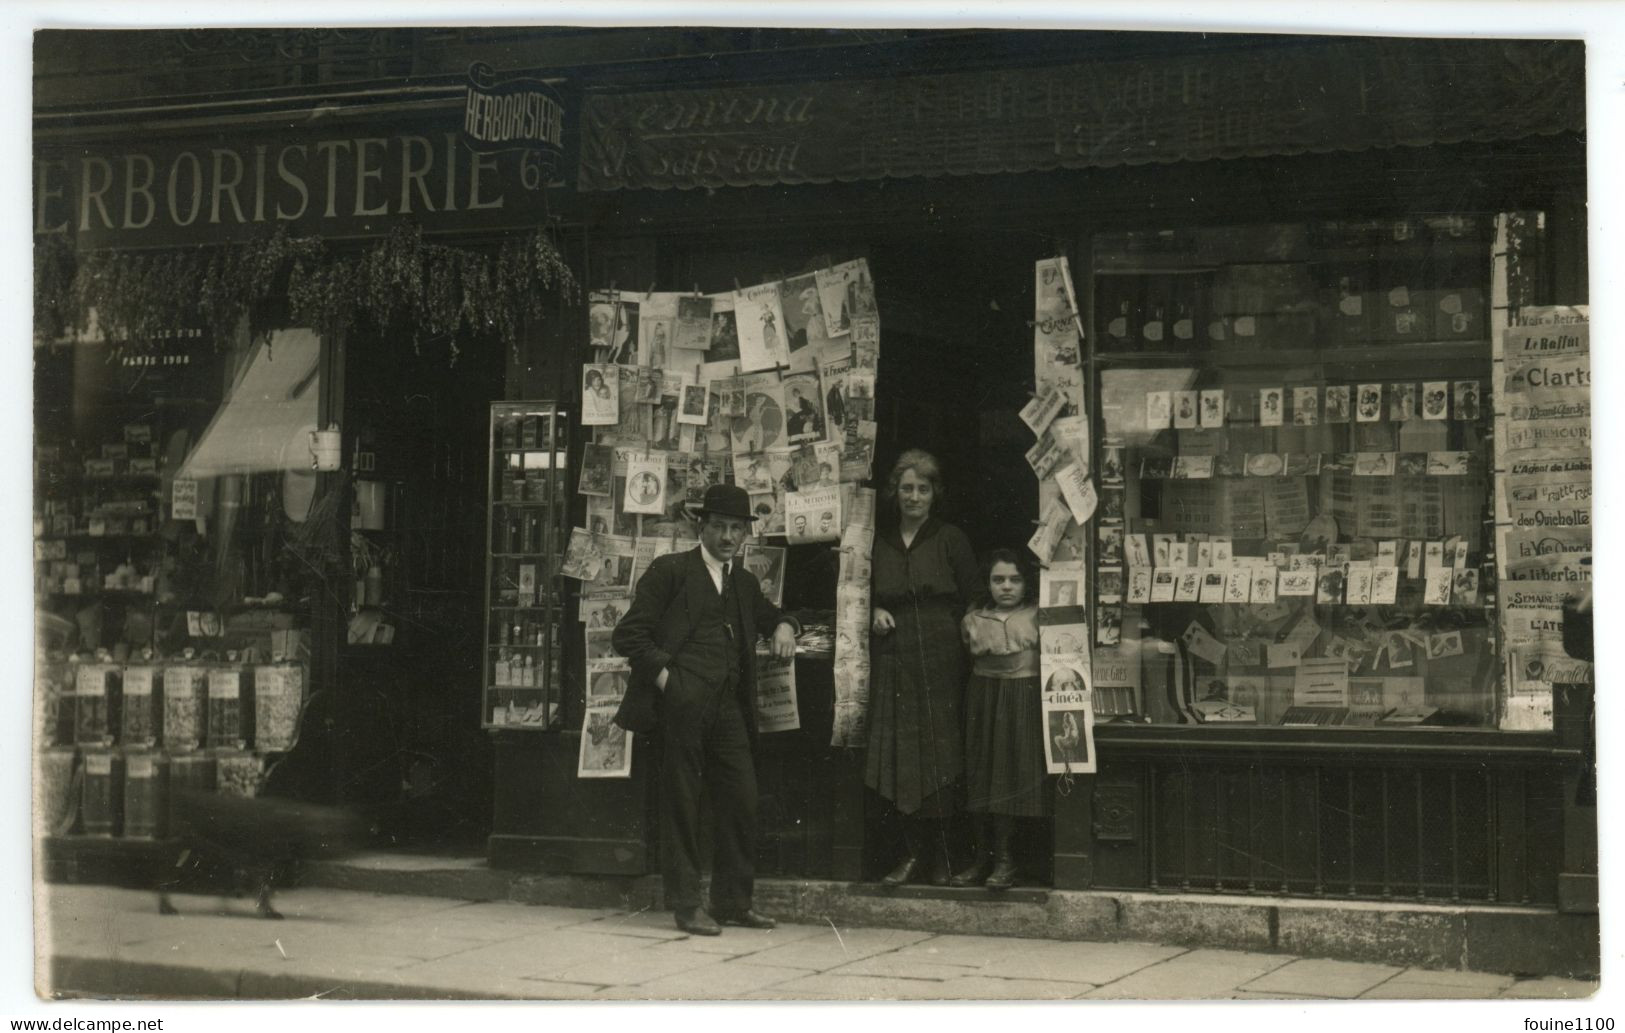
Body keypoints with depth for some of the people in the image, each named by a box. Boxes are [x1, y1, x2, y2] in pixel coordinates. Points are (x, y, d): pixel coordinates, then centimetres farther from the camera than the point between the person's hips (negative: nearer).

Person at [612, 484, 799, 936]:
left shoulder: (744, 583, 22)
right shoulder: (670, 571, 4)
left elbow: (768, 614, 41)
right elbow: (628, 635, 1)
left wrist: (784, 625, 17)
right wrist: (661, 674, -11)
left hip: (728, 705, 6)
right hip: (683, 701, -6)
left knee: (741, 801, 2)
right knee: (681, 802, -2)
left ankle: (733, 902, 13)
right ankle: (686, 904, 4)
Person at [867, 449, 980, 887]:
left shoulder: (950, 540, 4)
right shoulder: (880, 542, 12)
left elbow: (972, 600, 4)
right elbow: (867, 595, 22)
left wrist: (946, 630, -6)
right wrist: (874, 613, 2)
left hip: (940, 659, -3)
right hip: (893, 661, 3)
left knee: (940, 755, -4)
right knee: (899, 756, 1)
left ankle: (942, 853, 2)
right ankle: (913, 851, 7)